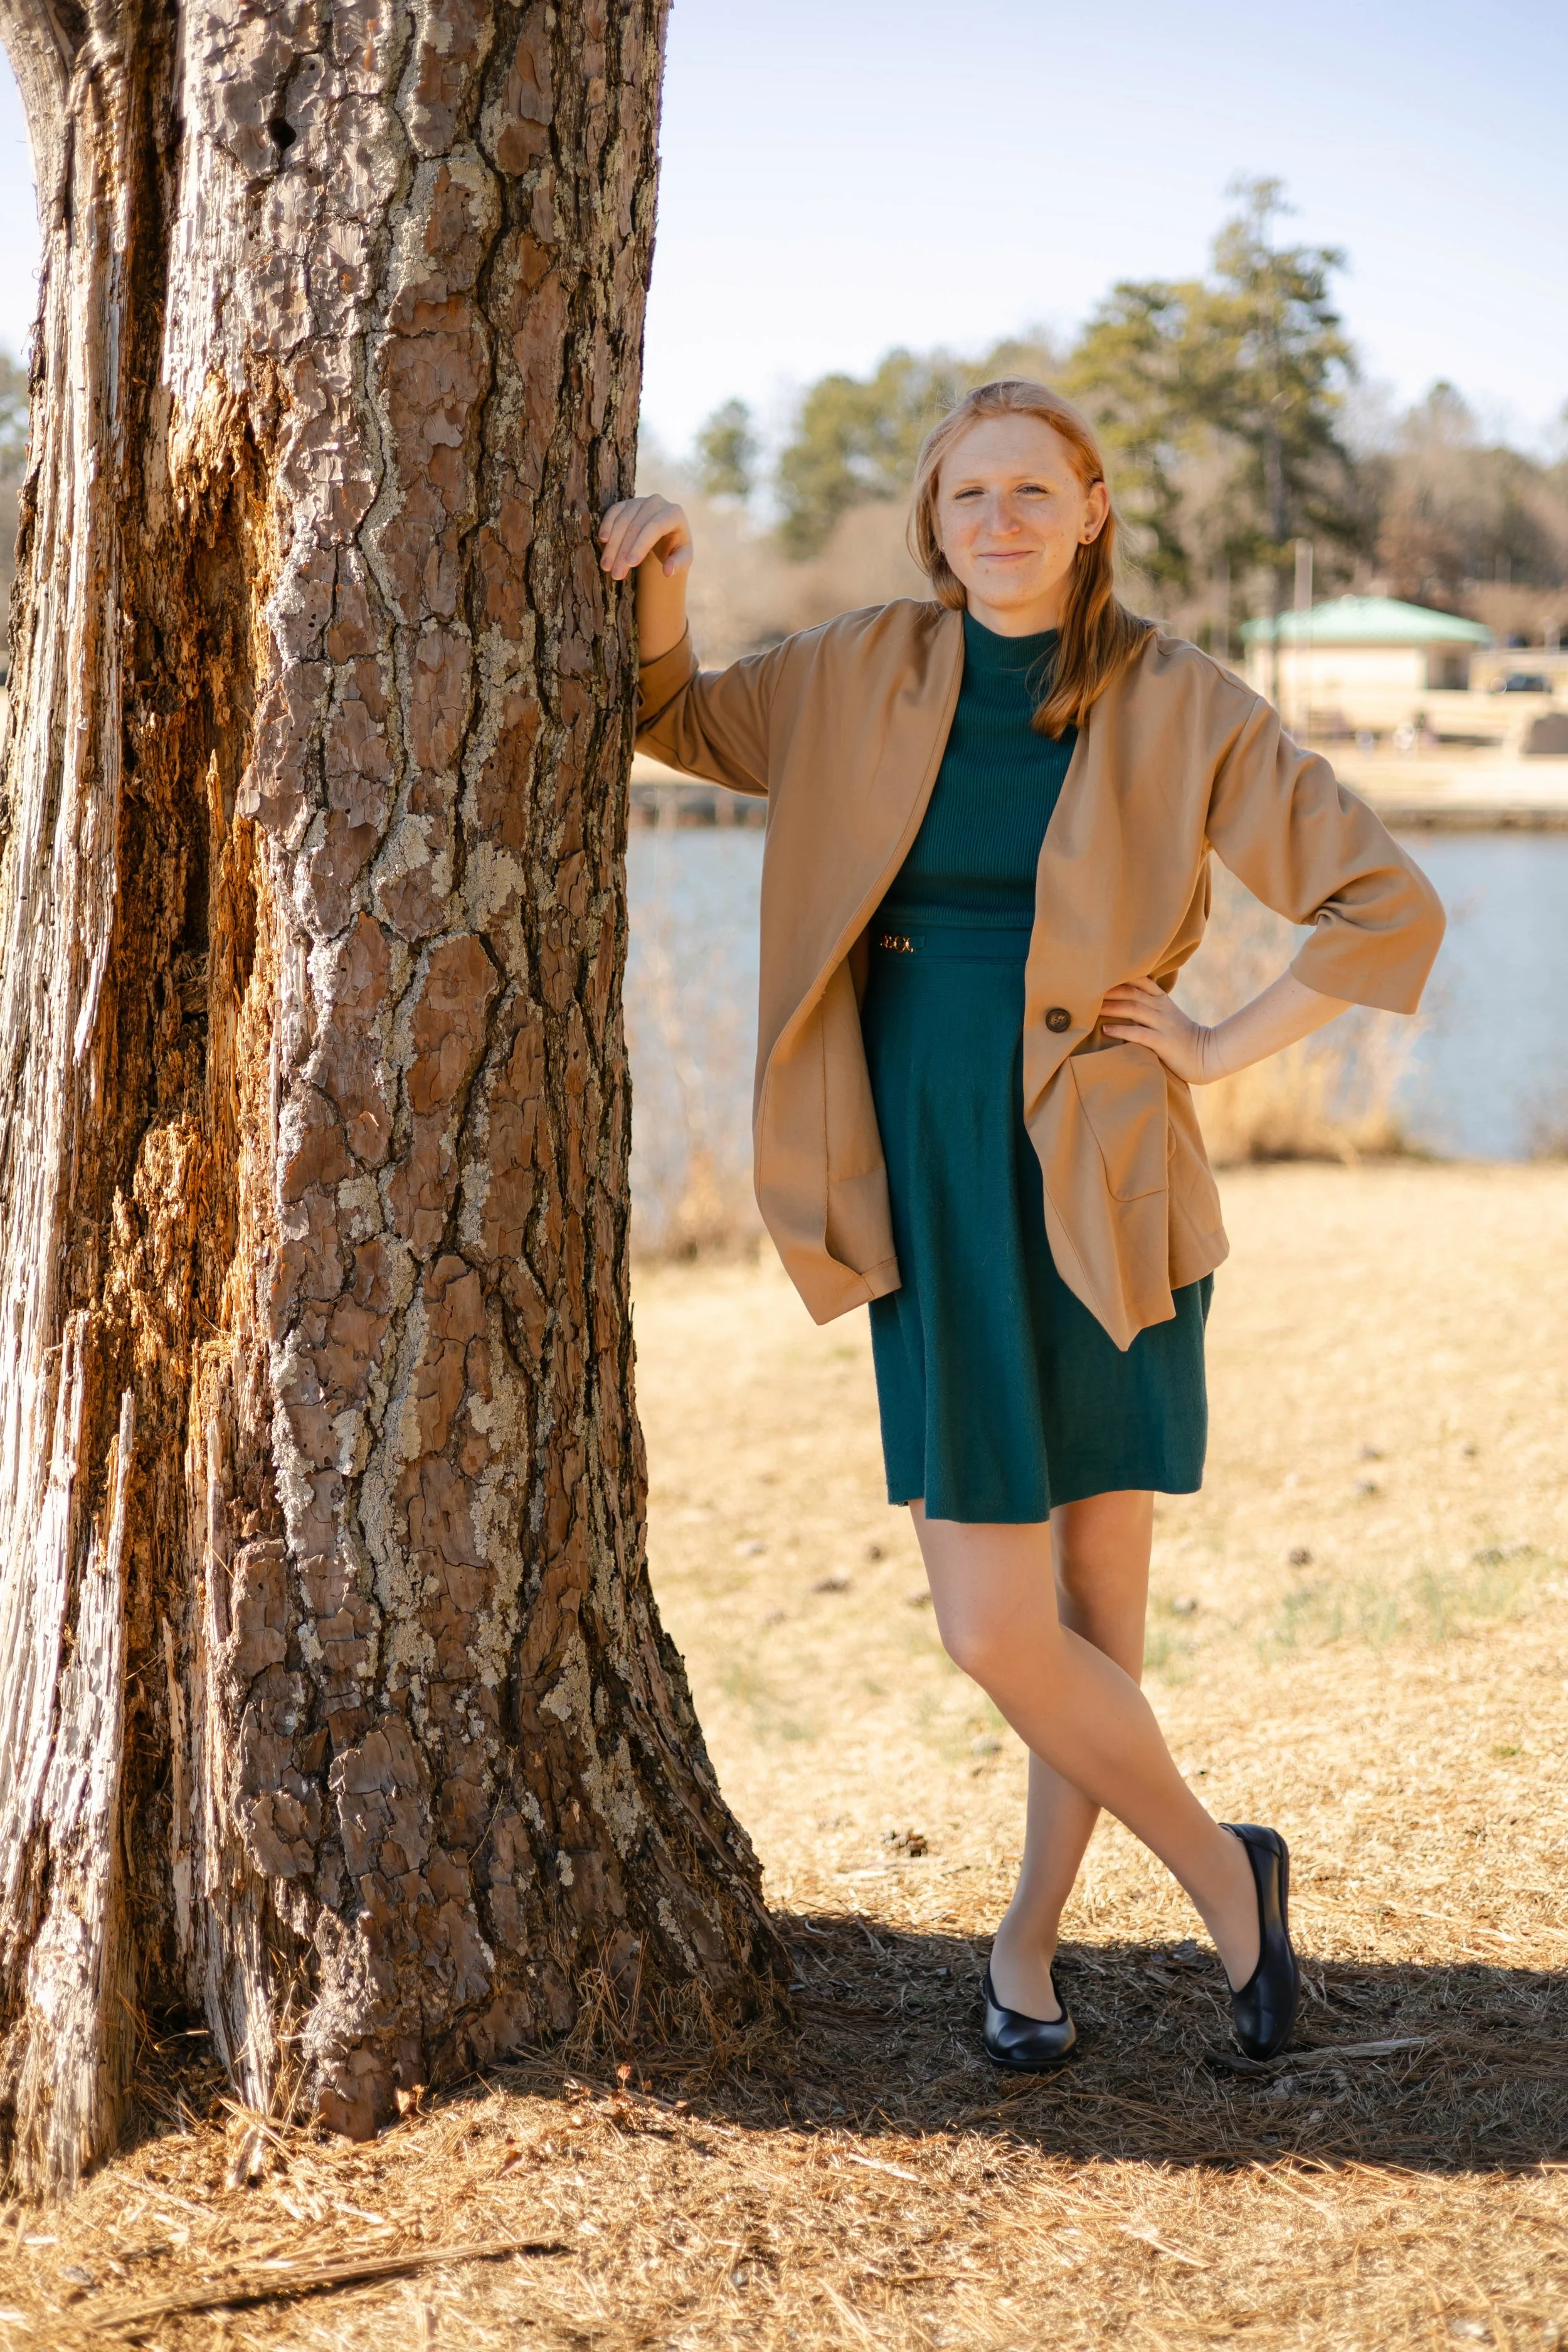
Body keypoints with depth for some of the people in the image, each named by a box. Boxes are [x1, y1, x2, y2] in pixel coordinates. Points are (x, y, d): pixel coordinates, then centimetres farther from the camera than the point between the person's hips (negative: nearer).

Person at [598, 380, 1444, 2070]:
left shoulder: (1181, 710, -3)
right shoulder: (866, 680, 5)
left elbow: (1389, 907, 0)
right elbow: (674, 720, 20)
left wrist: (1219, 1053, -3)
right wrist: (662, 572, 2)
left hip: (1098, 1200, -2)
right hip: (933, 1205, 2)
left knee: (1098, 1606, 4)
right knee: (992, 1629, -4)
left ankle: (1030, 1932, 27)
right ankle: (1222, 1876, 19)